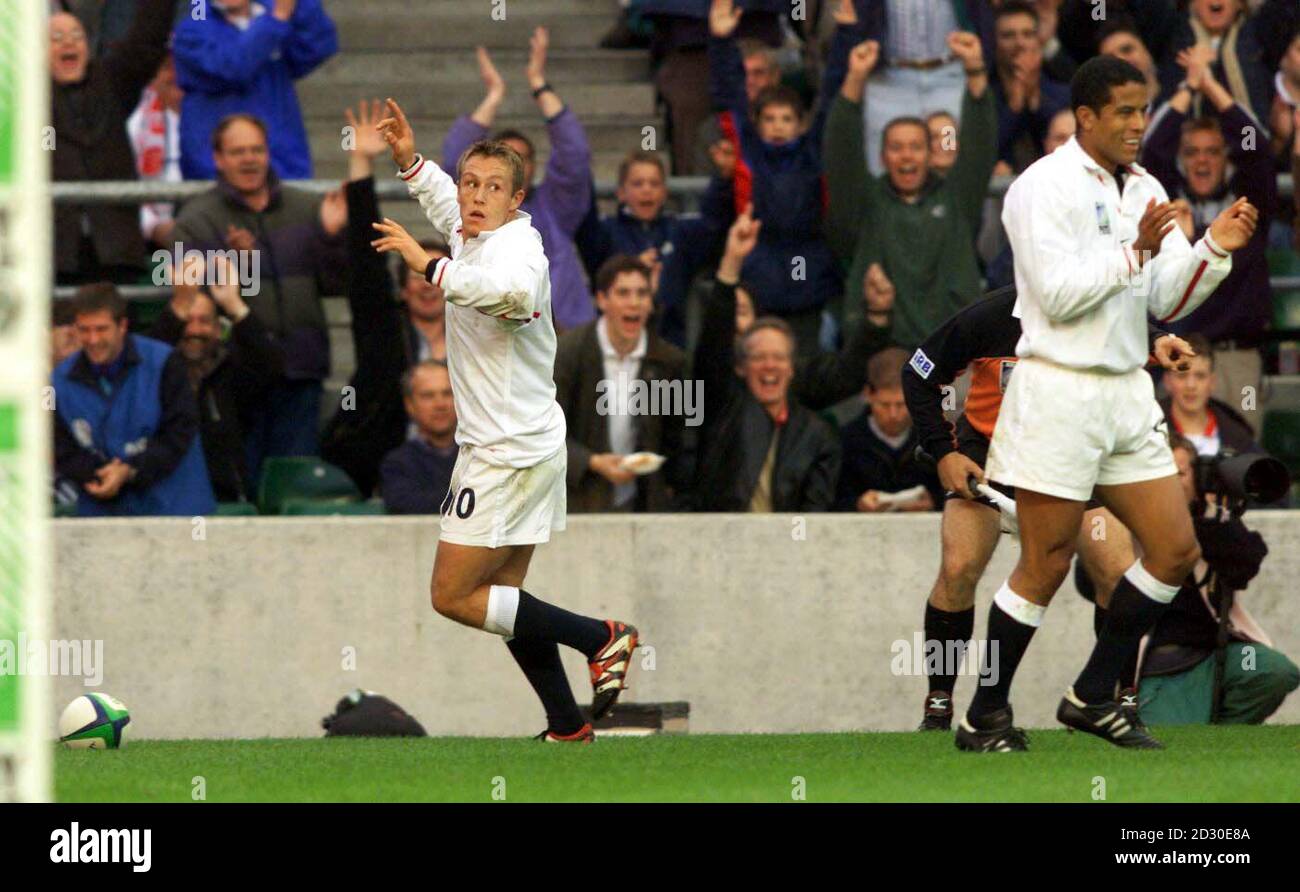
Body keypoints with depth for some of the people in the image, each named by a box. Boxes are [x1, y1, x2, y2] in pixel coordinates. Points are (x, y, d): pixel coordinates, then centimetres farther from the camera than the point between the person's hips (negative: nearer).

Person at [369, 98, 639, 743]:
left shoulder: (516, 244, -19)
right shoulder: (474, 236, 9)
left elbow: (513, 289, -45)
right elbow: (448, 206, 35)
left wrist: (429, 266, -47)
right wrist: (409, 160, 22)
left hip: (508, 455, -10)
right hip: (529, 447, 10)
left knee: (453, 596, -7)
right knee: (502, 599, 13)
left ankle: (600, 639, -6)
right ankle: (568, 726, 16)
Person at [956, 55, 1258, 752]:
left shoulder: (1145, 192, 12)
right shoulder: (1046, 186, -10)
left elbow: (1167, 302, 12)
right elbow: (1058, 294, -18)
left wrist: (1214, 249, -3)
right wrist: (1136, 251, -20)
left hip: (1127, 394, 8)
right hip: (1059, 391, -8)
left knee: (1174, 549, 4)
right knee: (1046, 566, -5)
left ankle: (1092, 696, 15)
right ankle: (984, 719, 5)